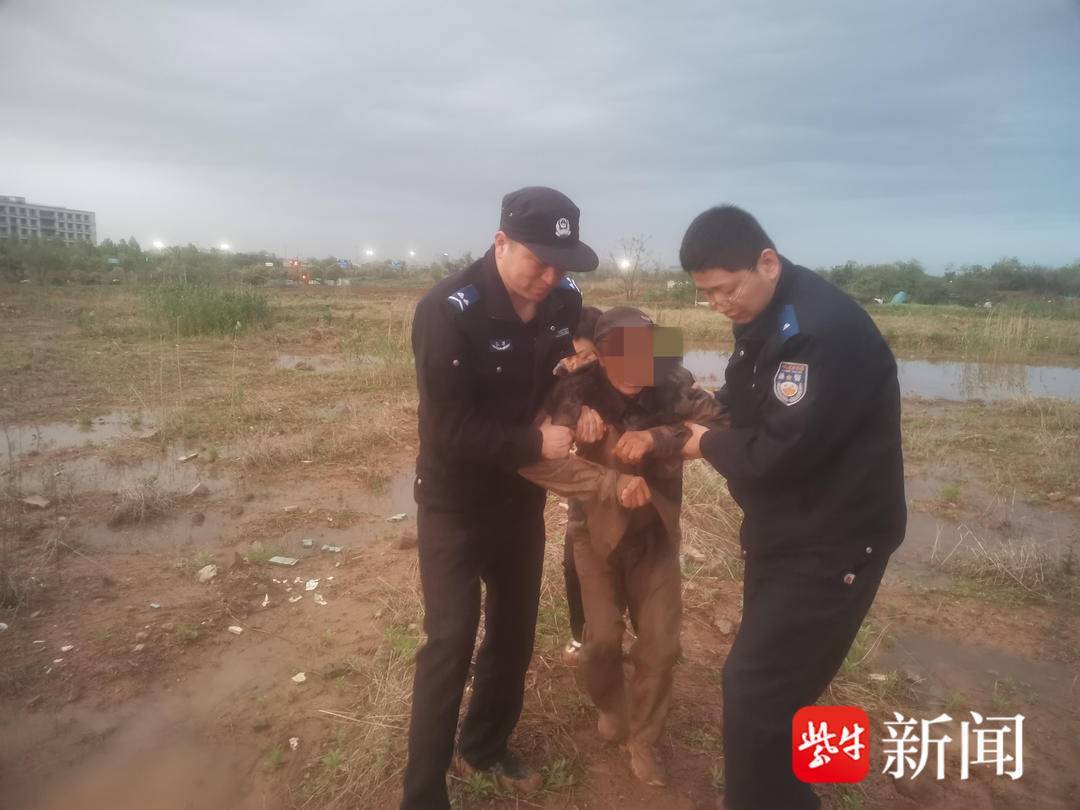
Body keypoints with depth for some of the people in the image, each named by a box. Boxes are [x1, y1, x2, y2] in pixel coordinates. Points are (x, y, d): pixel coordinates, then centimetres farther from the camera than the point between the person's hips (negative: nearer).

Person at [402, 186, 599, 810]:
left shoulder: (565, 301, -7)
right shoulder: (449, 310, -25)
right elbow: (449, 431, -28)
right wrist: (535, 444, -25)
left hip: (523, 495, 6)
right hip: (456, 501, -6)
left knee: (515, 630, 17)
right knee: (451, 642, -4)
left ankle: (486, 746, 40)